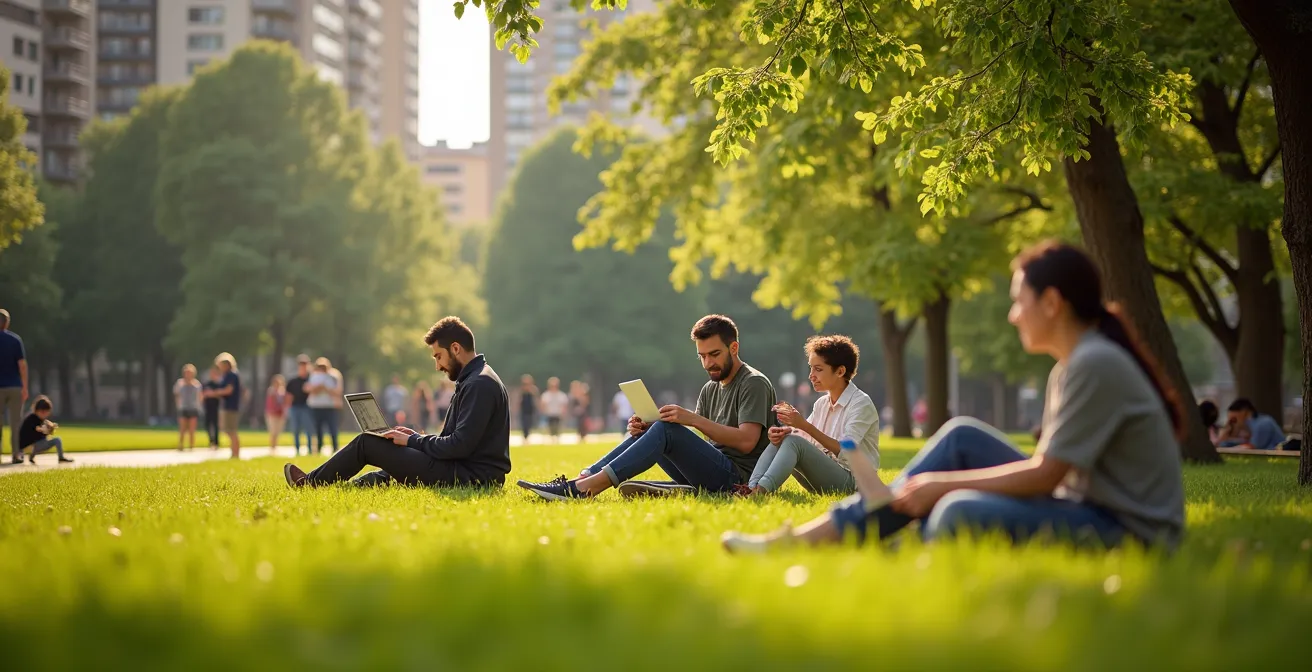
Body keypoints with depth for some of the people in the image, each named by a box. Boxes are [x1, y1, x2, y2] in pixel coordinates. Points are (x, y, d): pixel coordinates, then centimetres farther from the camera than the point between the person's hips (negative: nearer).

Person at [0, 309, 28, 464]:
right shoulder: (15, 339, -1)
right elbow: (22, 364, -5)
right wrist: (25, 387, -2)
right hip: (14, 386, 0)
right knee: (15, 422, 5)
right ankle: (16, 454, 2)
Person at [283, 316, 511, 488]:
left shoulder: (479, 384, -16)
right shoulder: (475, 380, 18)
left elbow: (460, 445, -21)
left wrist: (413, 441, -9)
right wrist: (418, 437, 9)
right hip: (469, 473, 10)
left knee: (366, 443, 1)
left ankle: (309, 483, 19)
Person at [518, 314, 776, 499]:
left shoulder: (754, 384, -3)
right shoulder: (710, 389, 21)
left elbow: (746, 441, -17)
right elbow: (688, 443, 12)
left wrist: (694, 419, -21)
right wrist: (647, 429, -6)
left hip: (736, 476, -8)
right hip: (709, 473, 8)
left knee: (667, 429, -26)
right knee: (642, 430, 0)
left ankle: (583, 488, -35)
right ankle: (584, 478, -18)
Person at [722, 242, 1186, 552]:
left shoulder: (1096, 364, -18)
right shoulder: (1068, 368, 12)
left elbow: (1045, 474, -19)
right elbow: (1047, 467, 12)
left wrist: (944, 483, -10)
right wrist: (940, 485, 6)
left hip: (1127, 534, -10)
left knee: (962, 512, -30)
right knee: (962, 438, 4)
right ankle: (815, 536, -2)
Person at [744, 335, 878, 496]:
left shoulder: (861, 403, -8)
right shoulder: (822, 404, 16)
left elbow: (845, 451, -19)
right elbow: (804, 439, 7)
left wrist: (804, 425, -24)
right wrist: (784, 433, -16)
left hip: (851, 480, -7)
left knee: (794, 442, -26)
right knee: (778, 441, -7)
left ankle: (761, 489, -45)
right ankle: (752, 487, -28)